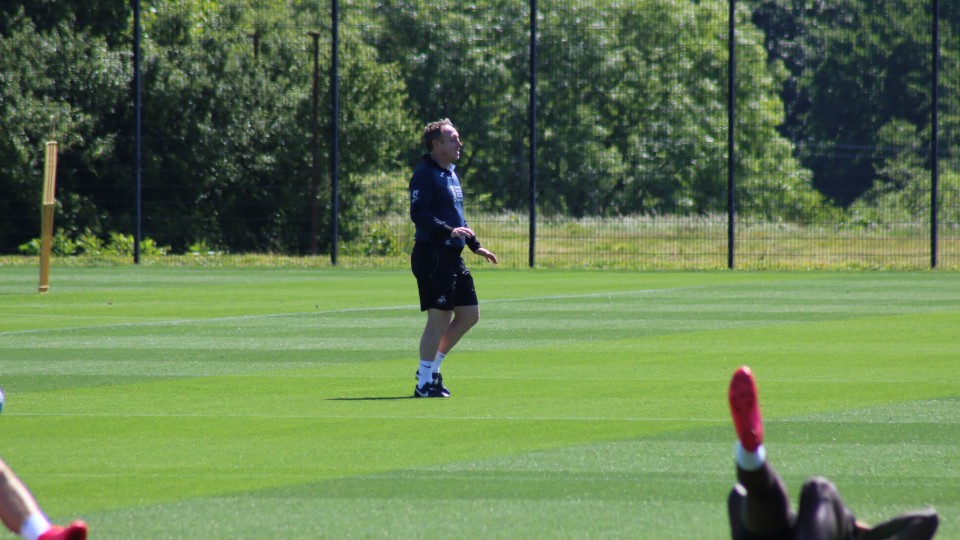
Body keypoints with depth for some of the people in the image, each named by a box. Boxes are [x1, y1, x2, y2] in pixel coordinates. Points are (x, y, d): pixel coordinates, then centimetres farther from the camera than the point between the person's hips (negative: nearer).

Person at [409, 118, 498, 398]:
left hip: (452, 256, 10)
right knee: (439, 318, -8)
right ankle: (424, 383, -1)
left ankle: (432, 367, 21)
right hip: (433, 256, -10)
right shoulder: (425, 174, -11)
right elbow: (418, 213, -21)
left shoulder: (451, 173, 19)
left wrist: (475, 245, 25)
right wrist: (449, 231, -31)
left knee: (469, 315, 10)